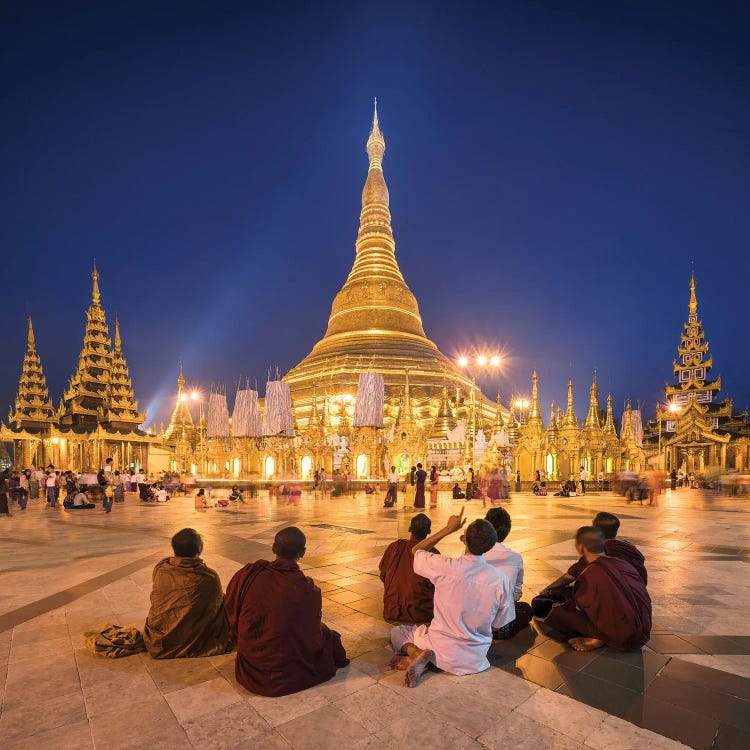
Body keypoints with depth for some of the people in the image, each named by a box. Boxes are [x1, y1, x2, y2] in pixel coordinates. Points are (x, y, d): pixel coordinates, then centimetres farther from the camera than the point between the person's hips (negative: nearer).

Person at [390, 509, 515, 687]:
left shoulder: (444, 567, -23)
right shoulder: (501, 580, -18)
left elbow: (416, 550, 0)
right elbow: (498, 626, -2)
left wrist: (448, 529, 4)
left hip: (441, 651, -2)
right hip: (474, 659, 2)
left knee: (397, 632, 24)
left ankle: (416, 654, -8)